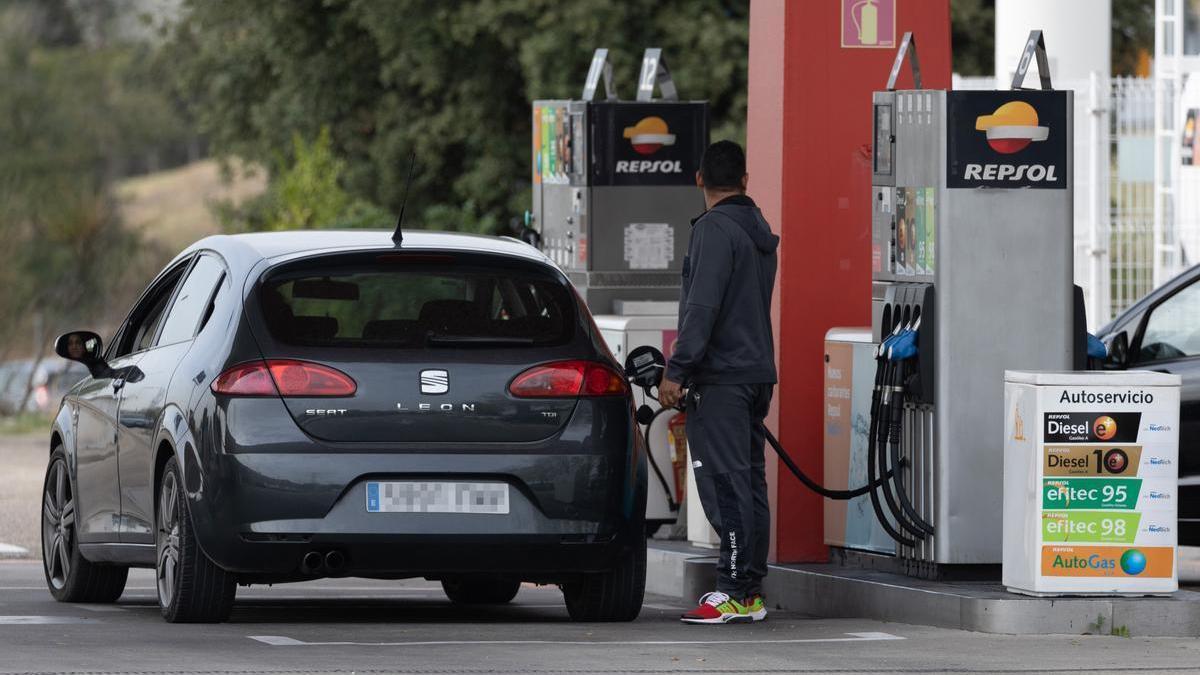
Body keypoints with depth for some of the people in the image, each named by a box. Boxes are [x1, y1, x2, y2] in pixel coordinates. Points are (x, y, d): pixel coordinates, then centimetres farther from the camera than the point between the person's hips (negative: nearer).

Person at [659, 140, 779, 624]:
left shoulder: (715, 229, -12)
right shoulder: (761, 233, 17)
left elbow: (702, 308, -19)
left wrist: (677, 370, -19)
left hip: (720, 378, -9)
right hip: (757, 374, 9)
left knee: (725, 485, -11)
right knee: (749, 482, 10)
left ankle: (734, 594, -16)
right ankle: (752, 592, 11)